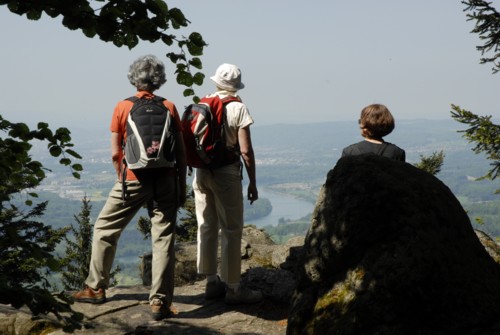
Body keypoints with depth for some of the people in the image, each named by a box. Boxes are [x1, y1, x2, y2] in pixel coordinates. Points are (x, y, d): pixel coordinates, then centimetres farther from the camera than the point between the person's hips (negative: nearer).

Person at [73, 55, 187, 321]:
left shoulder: (122, 107, -1)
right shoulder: (169, 107, 2)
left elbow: (115, 154, -2)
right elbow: (180, 152, 1)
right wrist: (181, 185, 9)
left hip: (133, 179, -1)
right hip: (165, 180, 1)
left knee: (104, 229, 16)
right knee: (163, 239, 3)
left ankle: (96, 288, 23)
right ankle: (160, 301, 0)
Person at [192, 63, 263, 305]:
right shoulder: (238, 108, -10)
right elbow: (245, 151, -13)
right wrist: (252, 182, -5)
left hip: (201, 173, 5)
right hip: (227, 172, -5)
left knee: (207, 228, 12)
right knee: (231, 230, 1)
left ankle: (212, 282, 21)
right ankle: (233, 288, 4)